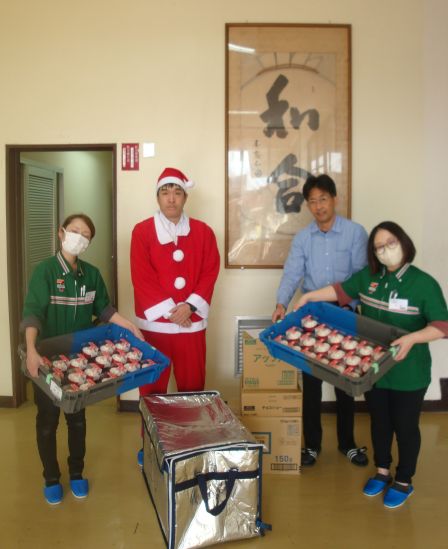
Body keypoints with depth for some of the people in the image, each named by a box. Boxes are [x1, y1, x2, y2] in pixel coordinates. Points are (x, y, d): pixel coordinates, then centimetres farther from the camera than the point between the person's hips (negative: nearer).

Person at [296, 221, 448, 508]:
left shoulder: (424, 284, -18)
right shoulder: (368, 276, -2)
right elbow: (341, 290, 13)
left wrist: (412, 338, -36)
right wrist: (309, 296, 7)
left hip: (408, 373, -5)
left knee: (405, 426, 13)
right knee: (379, 422, 21)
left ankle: (404, 482, 34)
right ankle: (382, 472, 43)